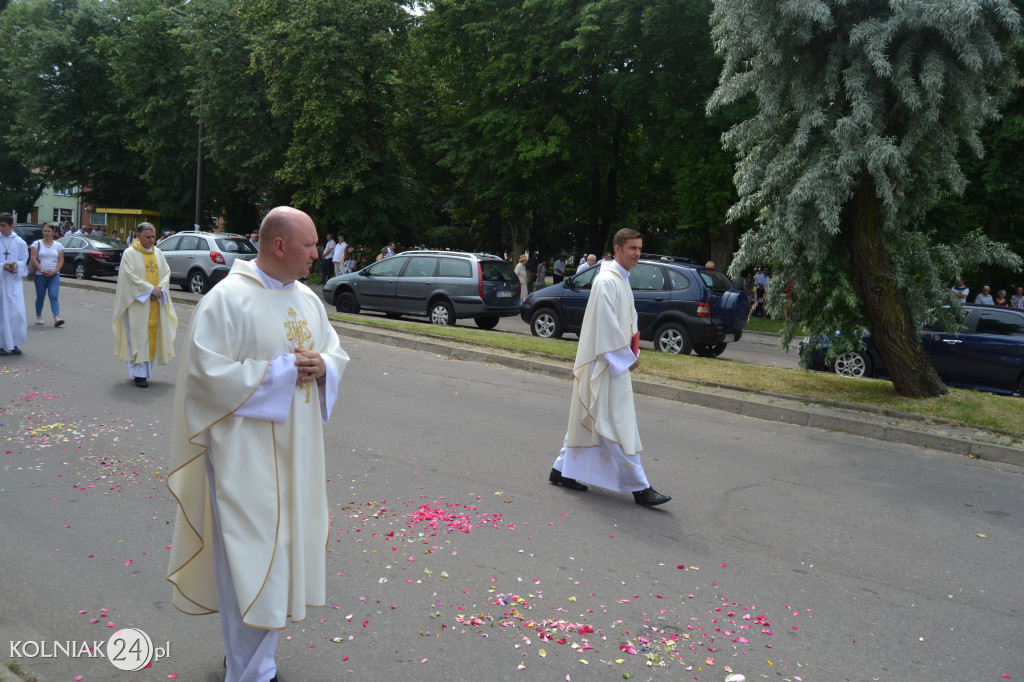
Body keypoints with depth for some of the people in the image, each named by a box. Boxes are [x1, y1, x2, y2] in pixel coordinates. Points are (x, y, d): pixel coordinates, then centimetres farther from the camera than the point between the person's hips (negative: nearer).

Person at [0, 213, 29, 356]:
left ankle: (13, 344, 9)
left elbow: (24, 260, 7)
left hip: (13, 281, 1)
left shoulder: (19, 243, 3)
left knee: (16, 312, -3)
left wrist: (16, 265, -12)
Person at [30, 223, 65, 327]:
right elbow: (33, 259, -3)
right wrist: (42, 270, -13)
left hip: (54, 275, 0)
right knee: (40, 296, 9)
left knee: (54, 296, -11)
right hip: (40, 275, 0)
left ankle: (57, 318, -22)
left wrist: (55, 271, -10)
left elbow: (61, 260, 4)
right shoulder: (37, 243, 3)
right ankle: (38, 317, 25)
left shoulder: (58, 245, 8)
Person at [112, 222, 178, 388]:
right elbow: (131, 276, -11)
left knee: (152, 335, 6)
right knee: (138, 336, -5)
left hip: (156, 302, 5)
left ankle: (147, 370, 15)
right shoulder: (130, 253, -3)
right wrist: (151, 289, -16)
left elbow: (166, 272, 10)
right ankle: (139, 373, -2)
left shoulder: (158, 253, 12)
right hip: (138, 302, -5)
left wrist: (160, 288, -8)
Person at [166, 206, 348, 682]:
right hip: (245, 452, -8)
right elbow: (207, 371, -19)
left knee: (284, 548, 16)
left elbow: (336, 350, 17)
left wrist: (322, 366, -7)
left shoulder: (308, 299, 8)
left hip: (296, 450, 8)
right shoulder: (228, 299, -14)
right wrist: (280, 370, -19)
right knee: (251, 557, -1)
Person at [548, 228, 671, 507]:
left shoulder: (622, 280, 16)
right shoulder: (606, 281, -16)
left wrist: (633, 352, 9)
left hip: (617, 362, 11)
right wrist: (627, 356, -13)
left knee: (587, 421, 16)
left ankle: (562, 470, 26)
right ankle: (639, 487, 0)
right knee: (619, 425, -5)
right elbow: (607, 326, -21)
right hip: (606, 363, -11)